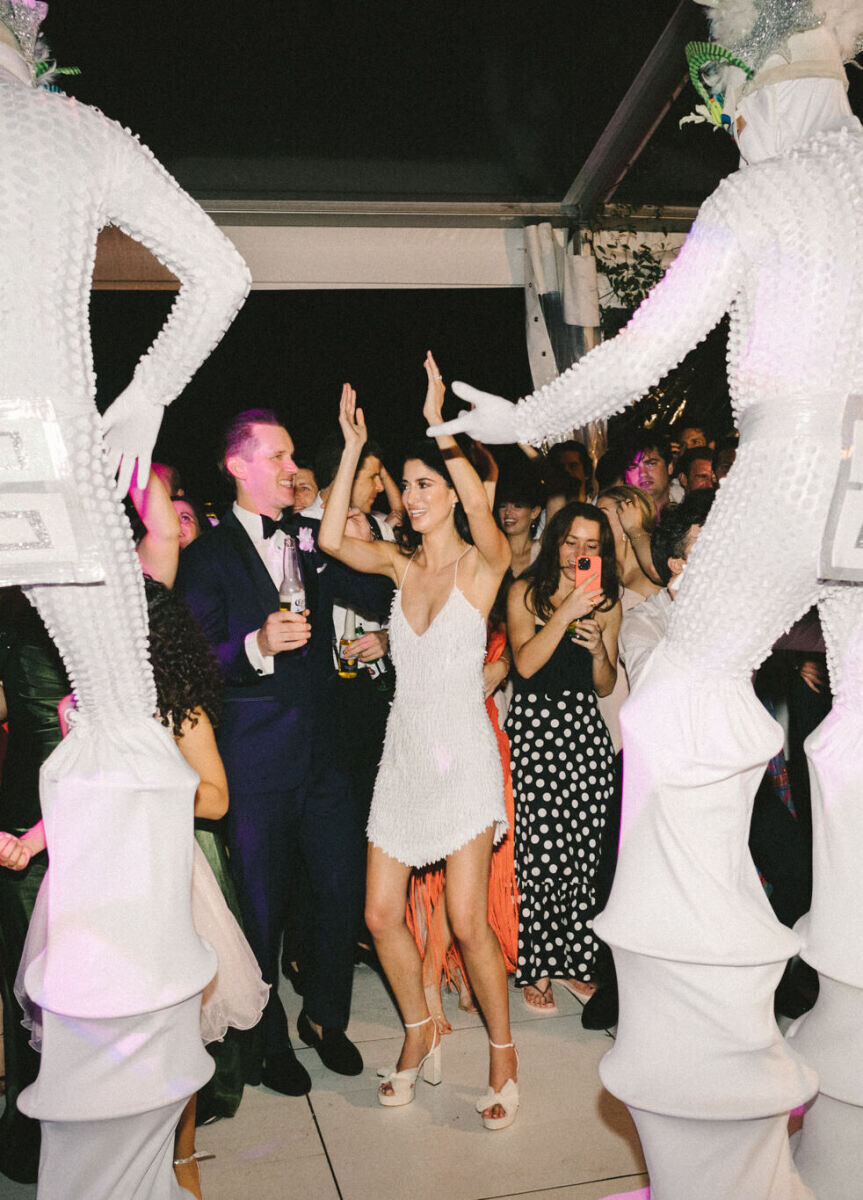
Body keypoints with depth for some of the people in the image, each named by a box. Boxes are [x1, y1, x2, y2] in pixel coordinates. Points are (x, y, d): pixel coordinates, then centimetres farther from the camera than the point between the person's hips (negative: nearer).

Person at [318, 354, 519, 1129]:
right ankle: (420, 1035, 29)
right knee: (381, 914, 6)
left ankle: (503, 1052, 16)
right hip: (405, 752, 5)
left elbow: (483, 515, -29)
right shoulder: (401, 563, 6)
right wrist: (353, 448, -9)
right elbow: (333, 540, -7)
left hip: (463, 753, -5)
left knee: (467, 920, -6)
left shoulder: (483, 563, -7)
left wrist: (437, 426, -29)